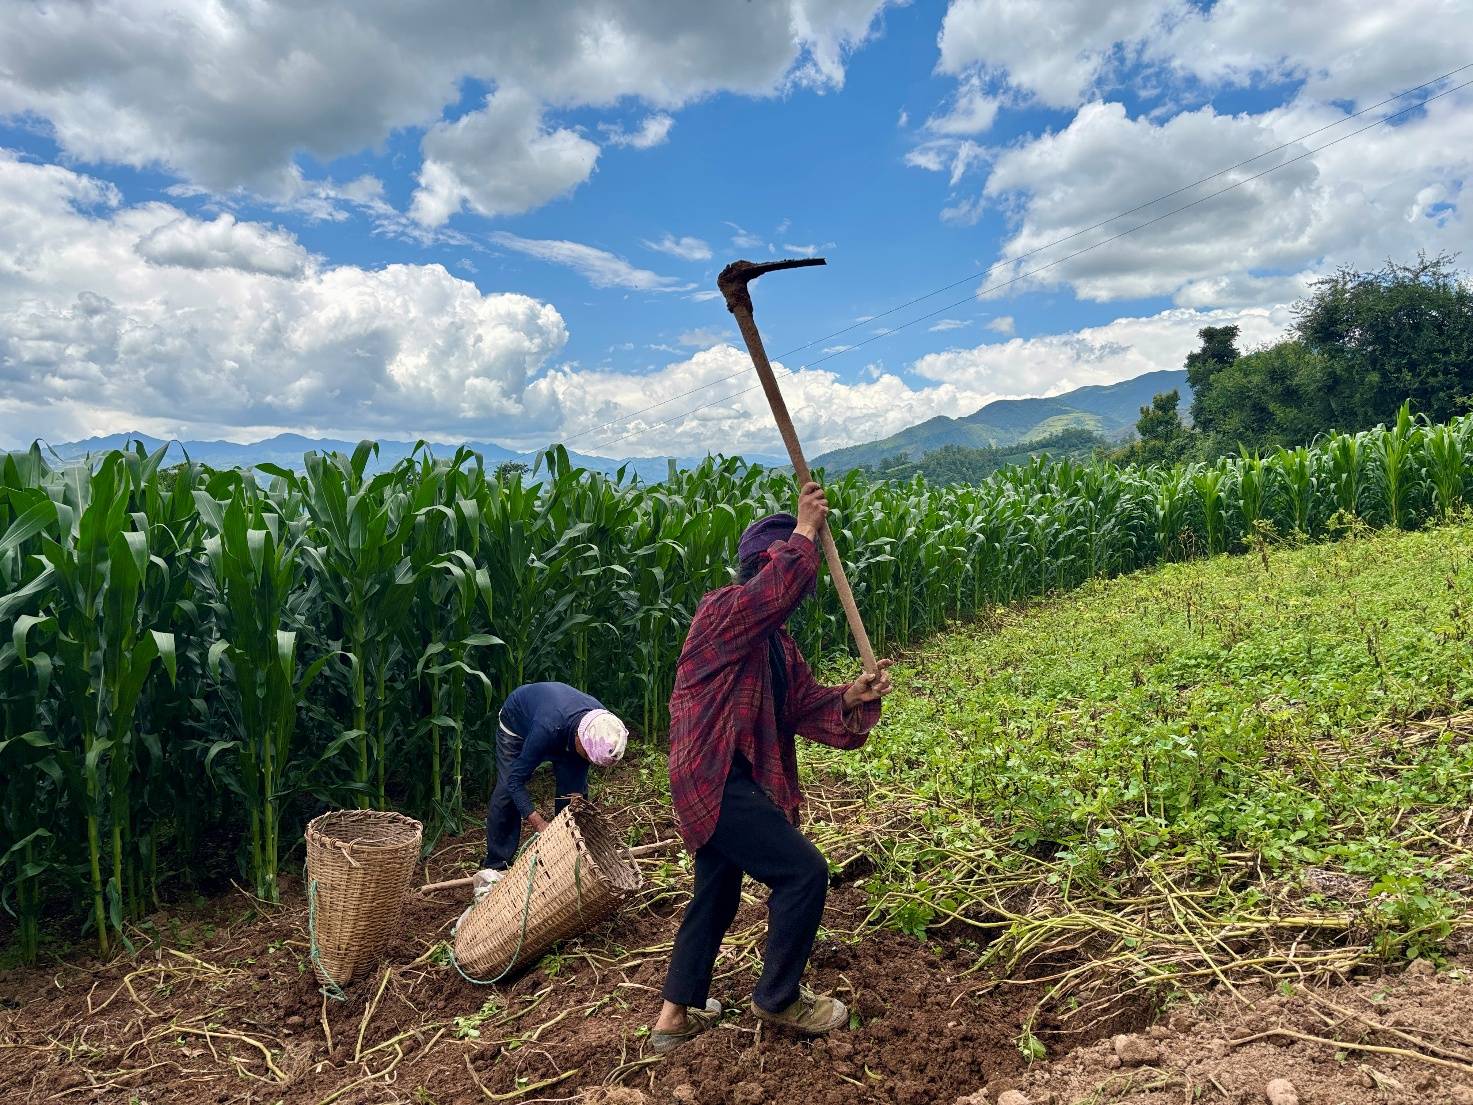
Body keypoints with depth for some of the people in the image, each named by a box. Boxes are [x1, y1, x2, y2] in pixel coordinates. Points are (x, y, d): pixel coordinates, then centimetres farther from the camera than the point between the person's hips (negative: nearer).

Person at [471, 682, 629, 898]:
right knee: (506, 791, -13)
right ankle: (493, 868, -2)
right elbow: (516, 779, -37)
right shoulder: (547, 729, -47)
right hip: (517, 721, -4)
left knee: (572, 790, -8)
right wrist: (538, 823, -45)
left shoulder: (602, 722, -31)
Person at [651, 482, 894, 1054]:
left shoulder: (778, 642, 15)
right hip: (715, 779, -10)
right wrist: (805, 529, -19)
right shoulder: (723, 610, -13)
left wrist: (850, 698, -12)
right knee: (804, 871, -7)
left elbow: (804, 706, 7)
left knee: (716, 895, 19)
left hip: (731, 781, 10)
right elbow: (782, 585, -34)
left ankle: (676, 1014, 33)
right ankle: (778, 998, 12)